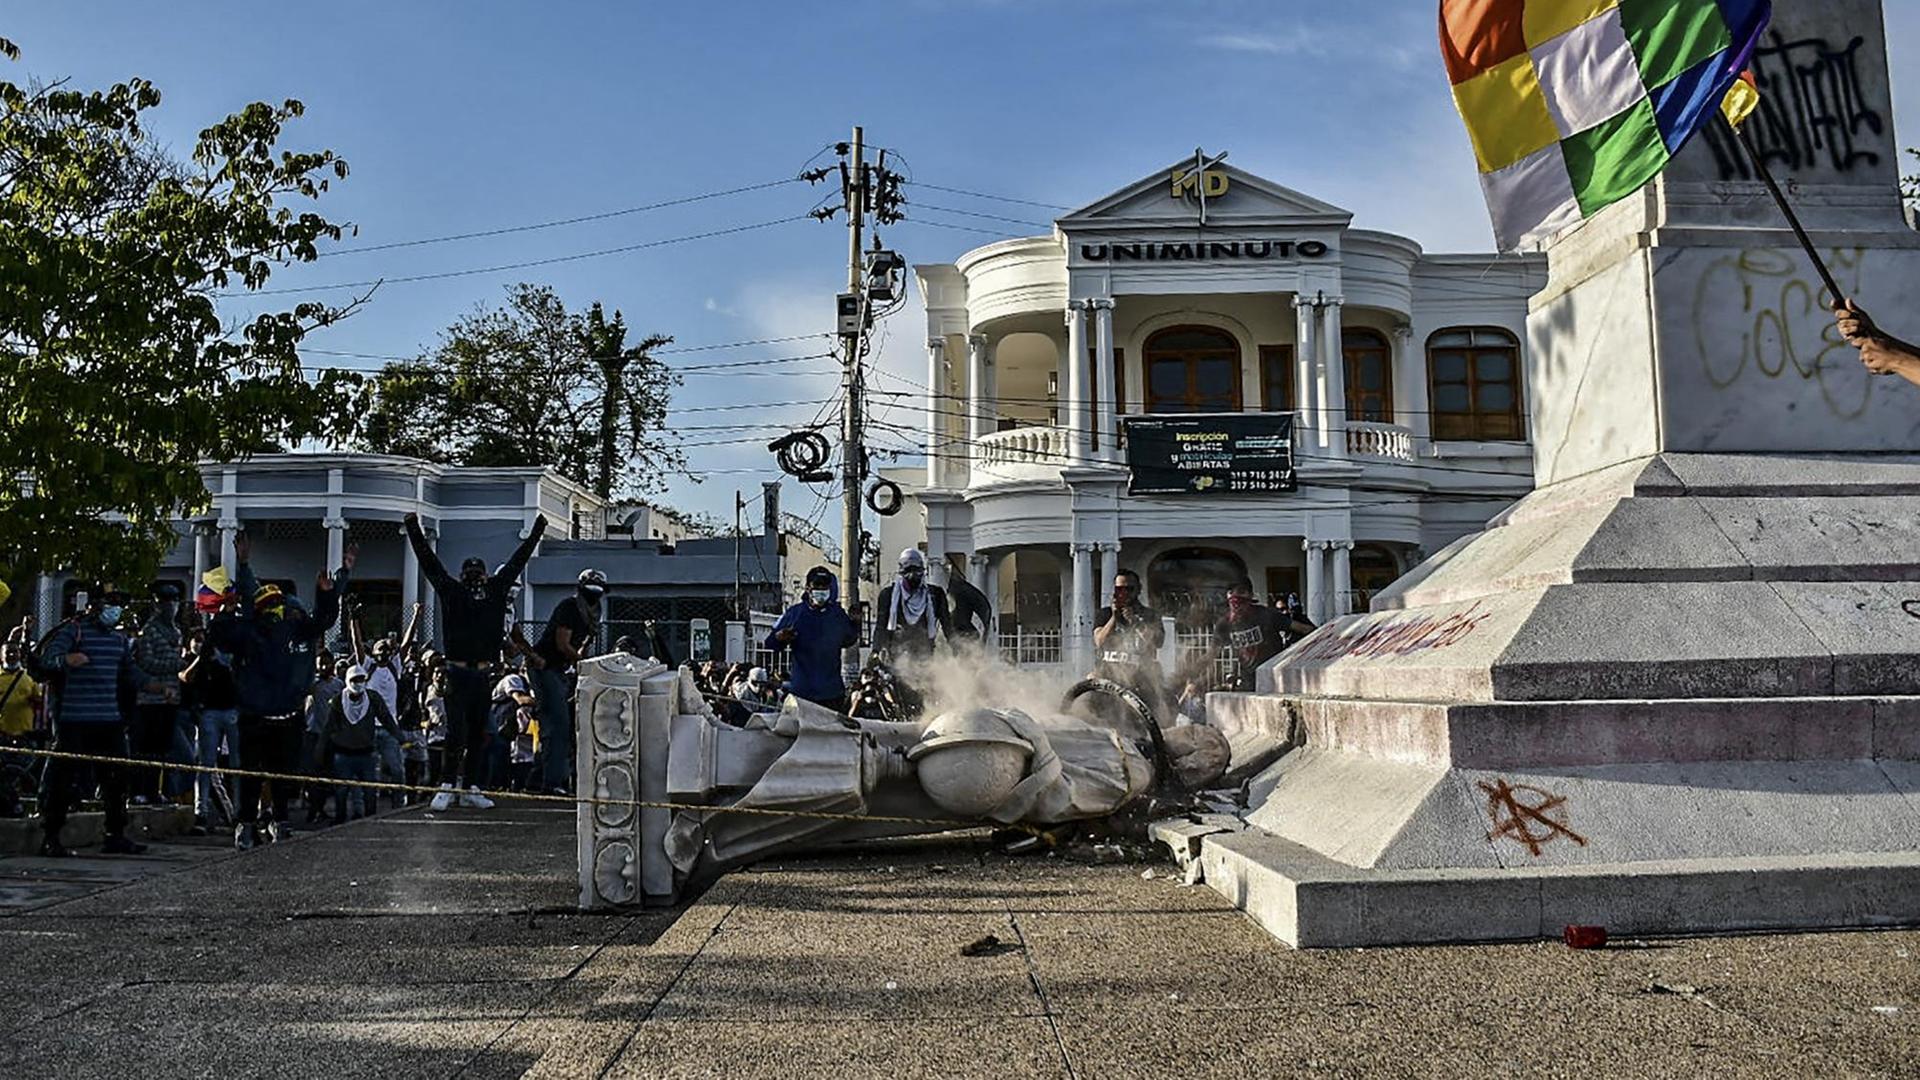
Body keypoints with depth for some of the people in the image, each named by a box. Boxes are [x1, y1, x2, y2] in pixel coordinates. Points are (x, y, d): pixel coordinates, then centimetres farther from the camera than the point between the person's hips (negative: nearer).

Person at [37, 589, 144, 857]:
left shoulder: (119, 638, 16)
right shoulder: (73, 630, -4)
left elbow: (129, 674, 27)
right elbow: (47, 656, -19)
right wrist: (65, 659, -40)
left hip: (109, 719, 7)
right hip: (74, 721, -6)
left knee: (116, 777, 8)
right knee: (64, 777, -3)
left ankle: (116, 836, 17)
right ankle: (51, 838, 4)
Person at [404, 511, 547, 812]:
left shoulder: (496, 589, 12)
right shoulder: (451, 590, 4)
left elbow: (518, 561, 20)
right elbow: (429, 561, 4)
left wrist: (537, 531, 25)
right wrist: (413, 528, 2)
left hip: (484, 675, 4)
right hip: (458, 673, -4)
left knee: (478, 734, 8)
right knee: (456, 732, -8)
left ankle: (471, 789, 15)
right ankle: (446, 787, -2)